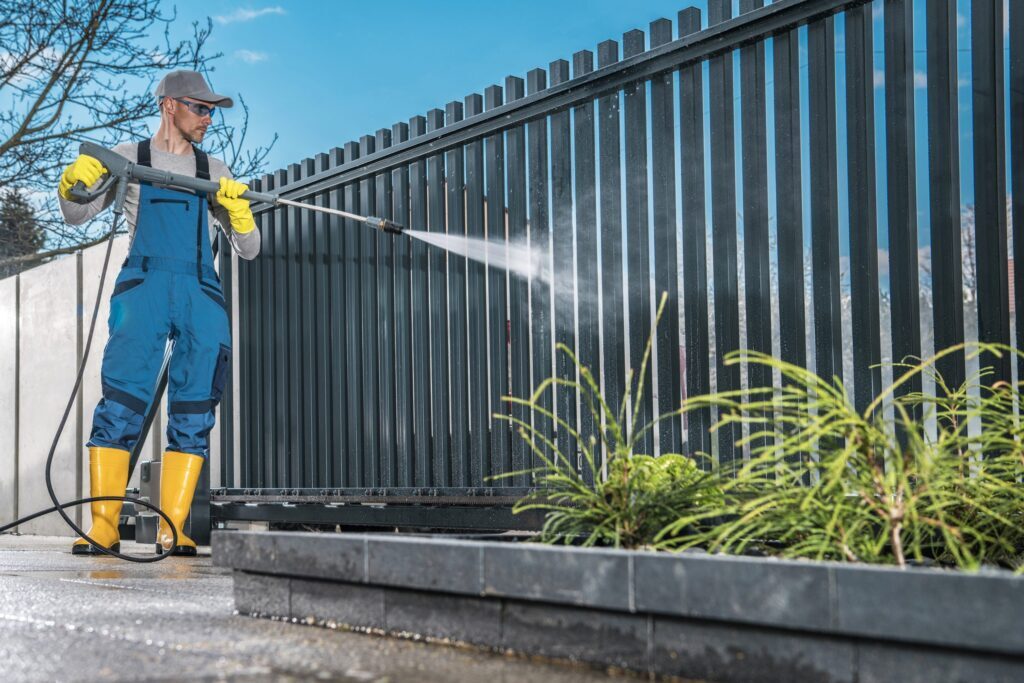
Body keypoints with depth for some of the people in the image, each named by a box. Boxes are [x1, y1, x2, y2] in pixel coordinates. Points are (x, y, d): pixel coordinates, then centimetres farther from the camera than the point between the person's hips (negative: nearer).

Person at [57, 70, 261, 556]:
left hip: (202, 295, 3)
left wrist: (237, 209, -2)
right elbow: (77, 216, 17)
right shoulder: (129, 158, 15)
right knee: (122, 401, -13)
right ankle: (103, 526, -12)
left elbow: (248, 250, 18)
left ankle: (172, 530, -4)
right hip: (143, 284, -2)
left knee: (194, 414, -5)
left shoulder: (214, 171, 20)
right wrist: (73, 185, -5)